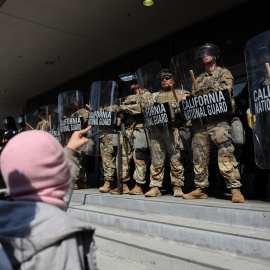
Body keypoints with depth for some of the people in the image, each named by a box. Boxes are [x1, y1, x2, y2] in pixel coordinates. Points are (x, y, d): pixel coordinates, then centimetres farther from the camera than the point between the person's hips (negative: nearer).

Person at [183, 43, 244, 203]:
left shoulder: (224, 73, 10)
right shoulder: (199, 79, 26)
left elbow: (225, 91, -7)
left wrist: (206, 91, -8)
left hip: (218, 120, -5)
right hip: (200, 121, 6)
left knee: (225, 153, -13)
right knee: (199, 156, 5)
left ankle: (236, 190, -9)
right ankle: (201, 189, 13)